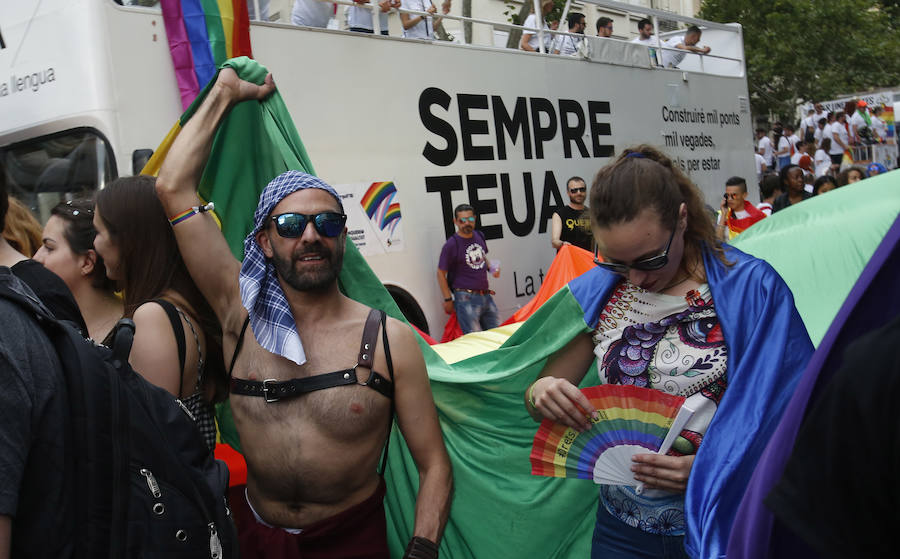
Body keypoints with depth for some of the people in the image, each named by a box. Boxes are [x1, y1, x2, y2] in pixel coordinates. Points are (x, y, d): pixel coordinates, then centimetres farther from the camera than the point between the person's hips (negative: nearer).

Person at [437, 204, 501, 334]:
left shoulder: (479, 236, 10)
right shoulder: (451, 245, -10)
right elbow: (441, 273, -6)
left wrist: (491, 267, 7)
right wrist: (448, 299, -8)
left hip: (486, 296, 7)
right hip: (466, 298, -7)